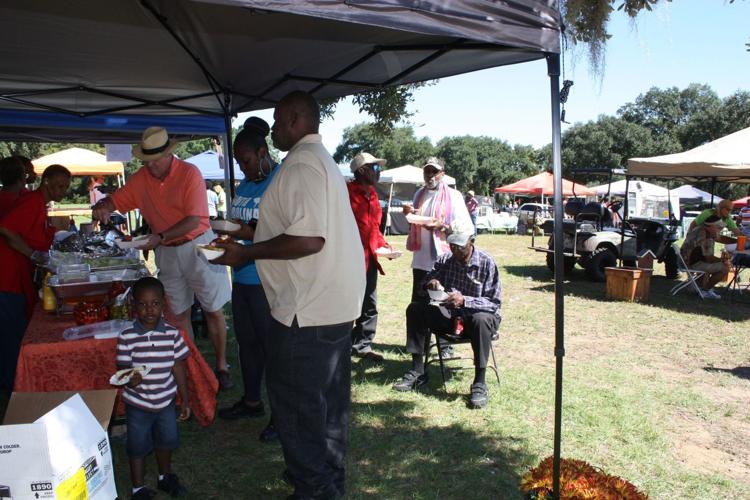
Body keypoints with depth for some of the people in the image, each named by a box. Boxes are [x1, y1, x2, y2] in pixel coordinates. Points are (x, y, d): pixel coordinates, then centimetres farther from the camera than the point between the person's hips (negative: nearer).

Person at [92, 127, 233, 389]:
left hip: (197, 246, -5)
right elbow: (116, 199, 10)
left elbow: (194, 220, -20)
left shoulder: (189, 173, -15)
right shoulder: (141, 178, 2)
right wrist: (102, 206, -13)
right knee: (178, 315, 10)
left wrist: (161, 237, -28)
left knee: (213, 311, 2)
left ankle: (221, 367, 14)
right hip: (166, 253, 5)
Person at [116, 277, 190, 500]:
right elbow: (123, 368, -11)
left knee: (166, 441, 22)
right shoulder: (126, 337, -17)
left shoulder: (172, 334, -11)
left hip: (166, 401, 3)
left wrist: (185, 399, 0)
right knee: (138, 446, 15)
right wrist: (129, 379, -35)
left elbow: (178, 367, -4)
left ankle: (165, 477, 48)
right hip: (137, 404, -2)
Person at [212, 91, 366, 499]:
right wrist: (254, 239, 24)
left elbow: (308, 239, -27)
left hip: (307, 311, -11)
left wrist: (246, 253, -17)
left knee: (295, 404, 3)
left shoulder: (300, 164, -17)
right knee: (329, 399, 20)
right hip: (337, 305, 11)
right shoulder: (322, 160, 17)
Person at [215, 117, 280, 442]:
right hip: (242, 278, 8)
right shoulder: (244, 185, 14)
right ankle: (252, 401, 35)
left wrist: (251, 234, -25)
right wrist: (229, 230, 1)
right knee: (247, 341, 18)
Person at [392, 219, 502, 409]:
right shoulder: (444, 260, -1)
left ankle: (479, 383, -27)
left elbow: (494, 303, -17)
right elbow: (425, 283, 5)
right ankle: (418, 371, -8)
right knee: (415, 309, -13)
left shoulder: (487, 263, -13)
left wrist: (464, 301, -32)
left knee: (481, 320, -39)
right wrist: (431, 284, -20)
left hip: (478, 315, -4)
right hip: (449, 315, 5)